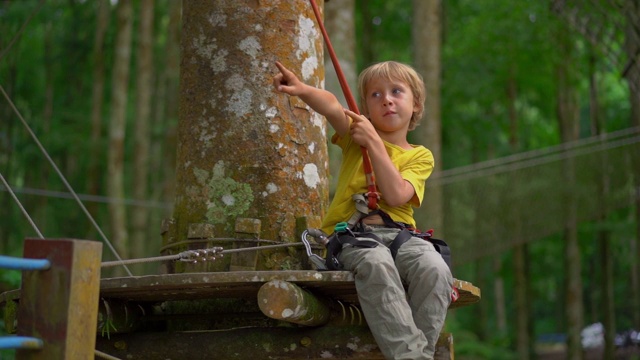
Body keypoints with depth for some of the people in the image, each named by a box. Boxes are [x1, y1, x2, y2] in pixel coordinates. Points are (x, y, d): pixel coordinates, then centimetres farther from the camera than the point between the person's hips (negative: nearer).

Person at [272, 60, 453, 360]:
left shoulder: (420, 156, 15)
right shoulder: (356, 136, 17)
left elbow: (395, 195, -6)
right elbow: (331, 106, -7)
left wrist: (374, 143, -5)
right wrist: (302, 89, -29)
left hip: (398, 233, 2)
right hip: (351, 231, -1)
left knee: (434, 269, -32)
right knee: (376, 264, -37)